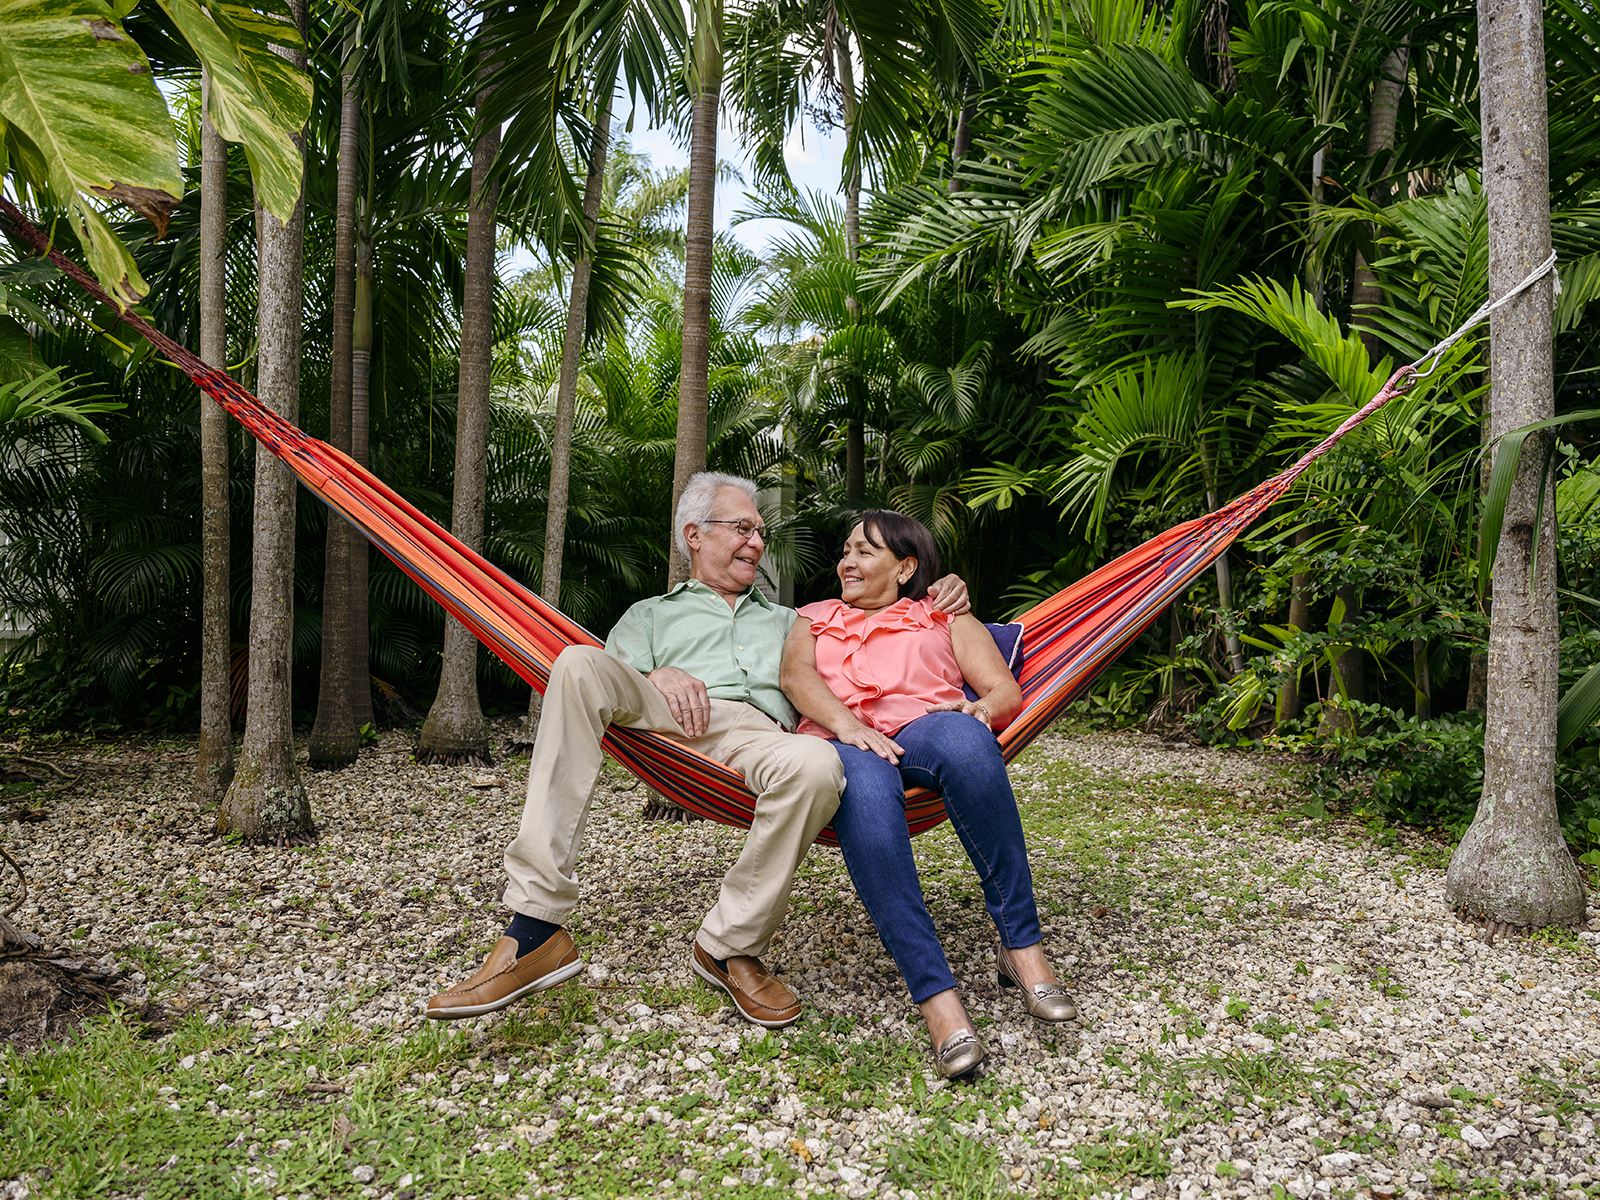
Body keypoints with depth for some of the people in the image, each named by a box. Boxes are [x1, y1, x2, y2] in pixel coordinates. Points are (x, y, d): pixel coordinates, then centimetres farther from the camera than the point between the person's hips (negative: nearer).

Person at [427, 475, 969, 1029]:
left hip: (761, 733, 0)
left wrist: (936, 606, 17)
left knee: (817, 765, -38)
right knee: (578, 662, -30)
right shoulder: (651, 614, 31)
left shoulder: (786, 621, 38)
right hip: (668, 724, 0)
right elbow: (611, 686, 14)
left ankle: (729, 947, -18)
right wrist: (658, 678, -7)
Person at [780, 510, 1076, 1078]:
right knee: (865, 792, -38)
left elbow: (1006, 689, 15)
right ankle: (936, 995, -44)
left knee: (964, 742, -38)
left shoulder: (945, 617, 29)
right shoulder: (816, 619, 32)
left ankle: (1021, 945, -33)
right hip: (842, 737, 0)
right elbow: (796, 674, 9)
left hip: (926, 724, 0)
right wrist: (845, 723, -13)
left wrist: (978, 708, -11)